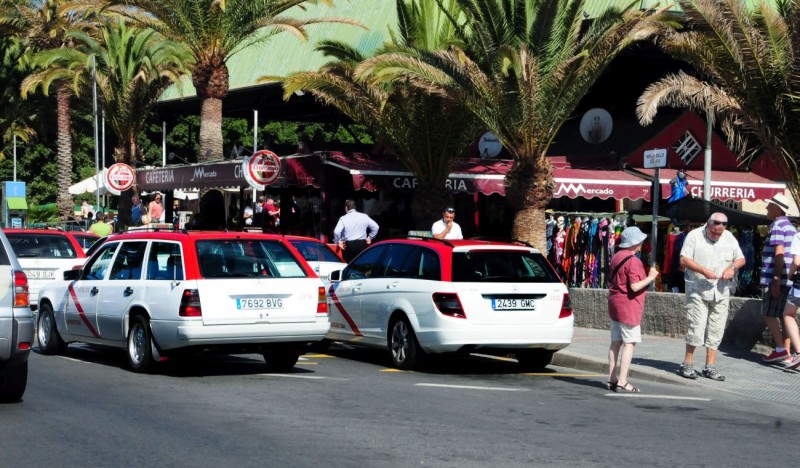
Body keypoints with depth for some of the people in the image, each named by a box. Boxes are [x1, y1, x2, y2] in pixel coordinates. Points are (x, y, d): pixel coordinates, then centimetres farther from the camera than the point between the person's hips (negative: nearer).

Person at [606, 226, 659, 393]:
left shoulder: (616, 257, 11)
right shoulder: (633, 261, -16)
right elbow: (635, 286, -21)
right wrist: (651, 277, -11)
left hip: (614, 304, 9)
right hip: (629, 305, -9)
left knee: (616, 342, 12)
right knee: (629, 343, -6)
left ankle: (612, 379, 14)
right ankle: (622, 382, -11)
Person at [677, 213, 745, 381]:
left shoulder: (729, 238, 10)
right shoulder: (694, 236, -4)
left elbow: (741, 259, 15)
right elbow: (684, 260, -10)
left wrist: (732, 267, -7)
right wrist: (704, 271, -21)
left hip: (721, 291, 4)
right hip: (698, 290, -4)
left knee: (716, 329, 4)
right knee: (696, 327, -10)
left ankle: (710, 367, 10)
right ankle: (687, 364, 1)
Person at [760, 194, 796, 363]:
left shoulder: (777, 226, -12)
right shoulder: (790, 226, 18)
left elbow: (779, 253, -20)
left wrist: (776, 279, -22)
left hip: (775, 279, -9)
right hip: (789, 280, 9)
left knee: (769, 314, -4)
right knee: (785, 316, 10)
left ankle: (780, 349, -10)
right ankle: (786, 351, 10)